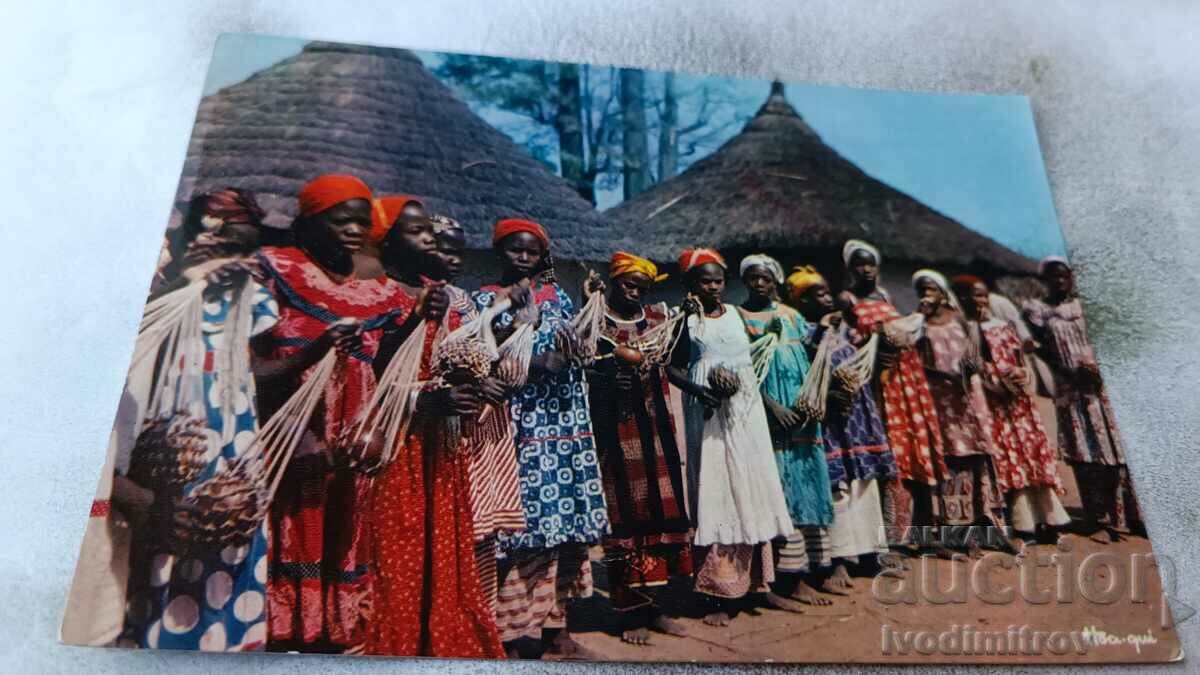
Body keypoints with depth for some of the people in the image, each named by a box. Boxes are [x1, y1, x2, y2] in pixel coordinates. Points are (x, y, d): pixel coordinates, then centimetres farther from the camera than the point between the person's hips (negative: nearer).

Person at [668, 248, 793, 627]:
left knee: (751, 490, 6)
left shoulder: (736, 313, 11)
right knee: (715, 494, -5)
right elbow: (674, 367, -3)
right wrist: (699, 390, -19)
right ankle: (718, 596, -2)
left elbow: (752, 359, 13)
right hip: (710, 414, -4)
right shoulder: (686, 320, 0)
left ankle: (753, 582, 18)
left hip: (746, 411, 4)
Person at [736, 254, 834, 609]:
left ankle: (801, 577, 14)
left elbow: (812, 360, 13)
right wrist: (772, 405, -18)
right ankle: (778, 583, 0)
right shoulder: (737, 317, 0)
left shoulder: (791, 316, 15)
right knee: (779, 492, -7)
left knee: (807, 489, 5)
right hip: (766, 419, -5)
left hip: (801, 417, 6)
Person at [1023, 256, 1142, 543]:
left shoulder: (1085, 304, 11)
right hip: (1071, 390, -2)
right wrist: (1074, 372, -14)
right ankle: (1100, 522, 3)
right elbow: (1044, 352, -1)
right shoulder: (1038, 310, 3)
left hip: (1102, 385, 2)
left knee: (1116, 450, 1)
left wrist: (1100, 367, -10)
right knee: (1085, 455, -3)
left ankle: (1129, 516, 8)